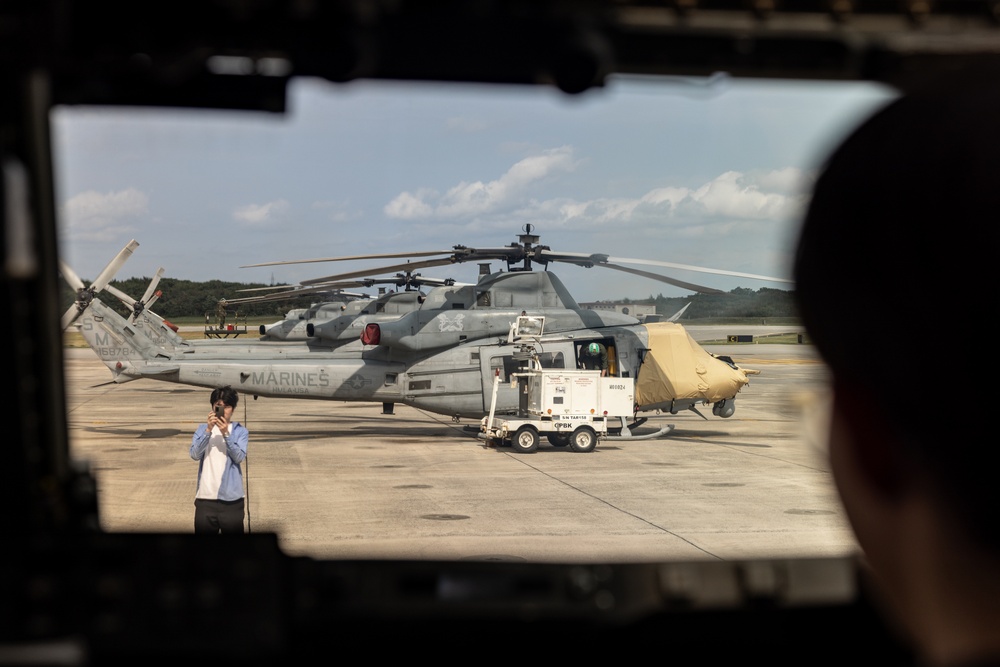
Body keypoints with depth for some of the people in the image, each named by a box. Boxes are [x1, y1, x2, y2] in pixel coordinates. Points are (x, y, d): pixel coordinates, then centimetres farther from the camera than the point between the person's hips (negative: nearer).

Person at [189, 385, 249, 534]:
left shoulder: (240, 431, 3)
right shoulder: (202, 429, 7)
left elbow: (239, 457, -12)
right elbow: (195, 454, -8)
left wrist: (226, 434, -22)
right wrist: (208, 430, -18)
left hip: (231, 498, -1)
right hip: (206, 497, 1)